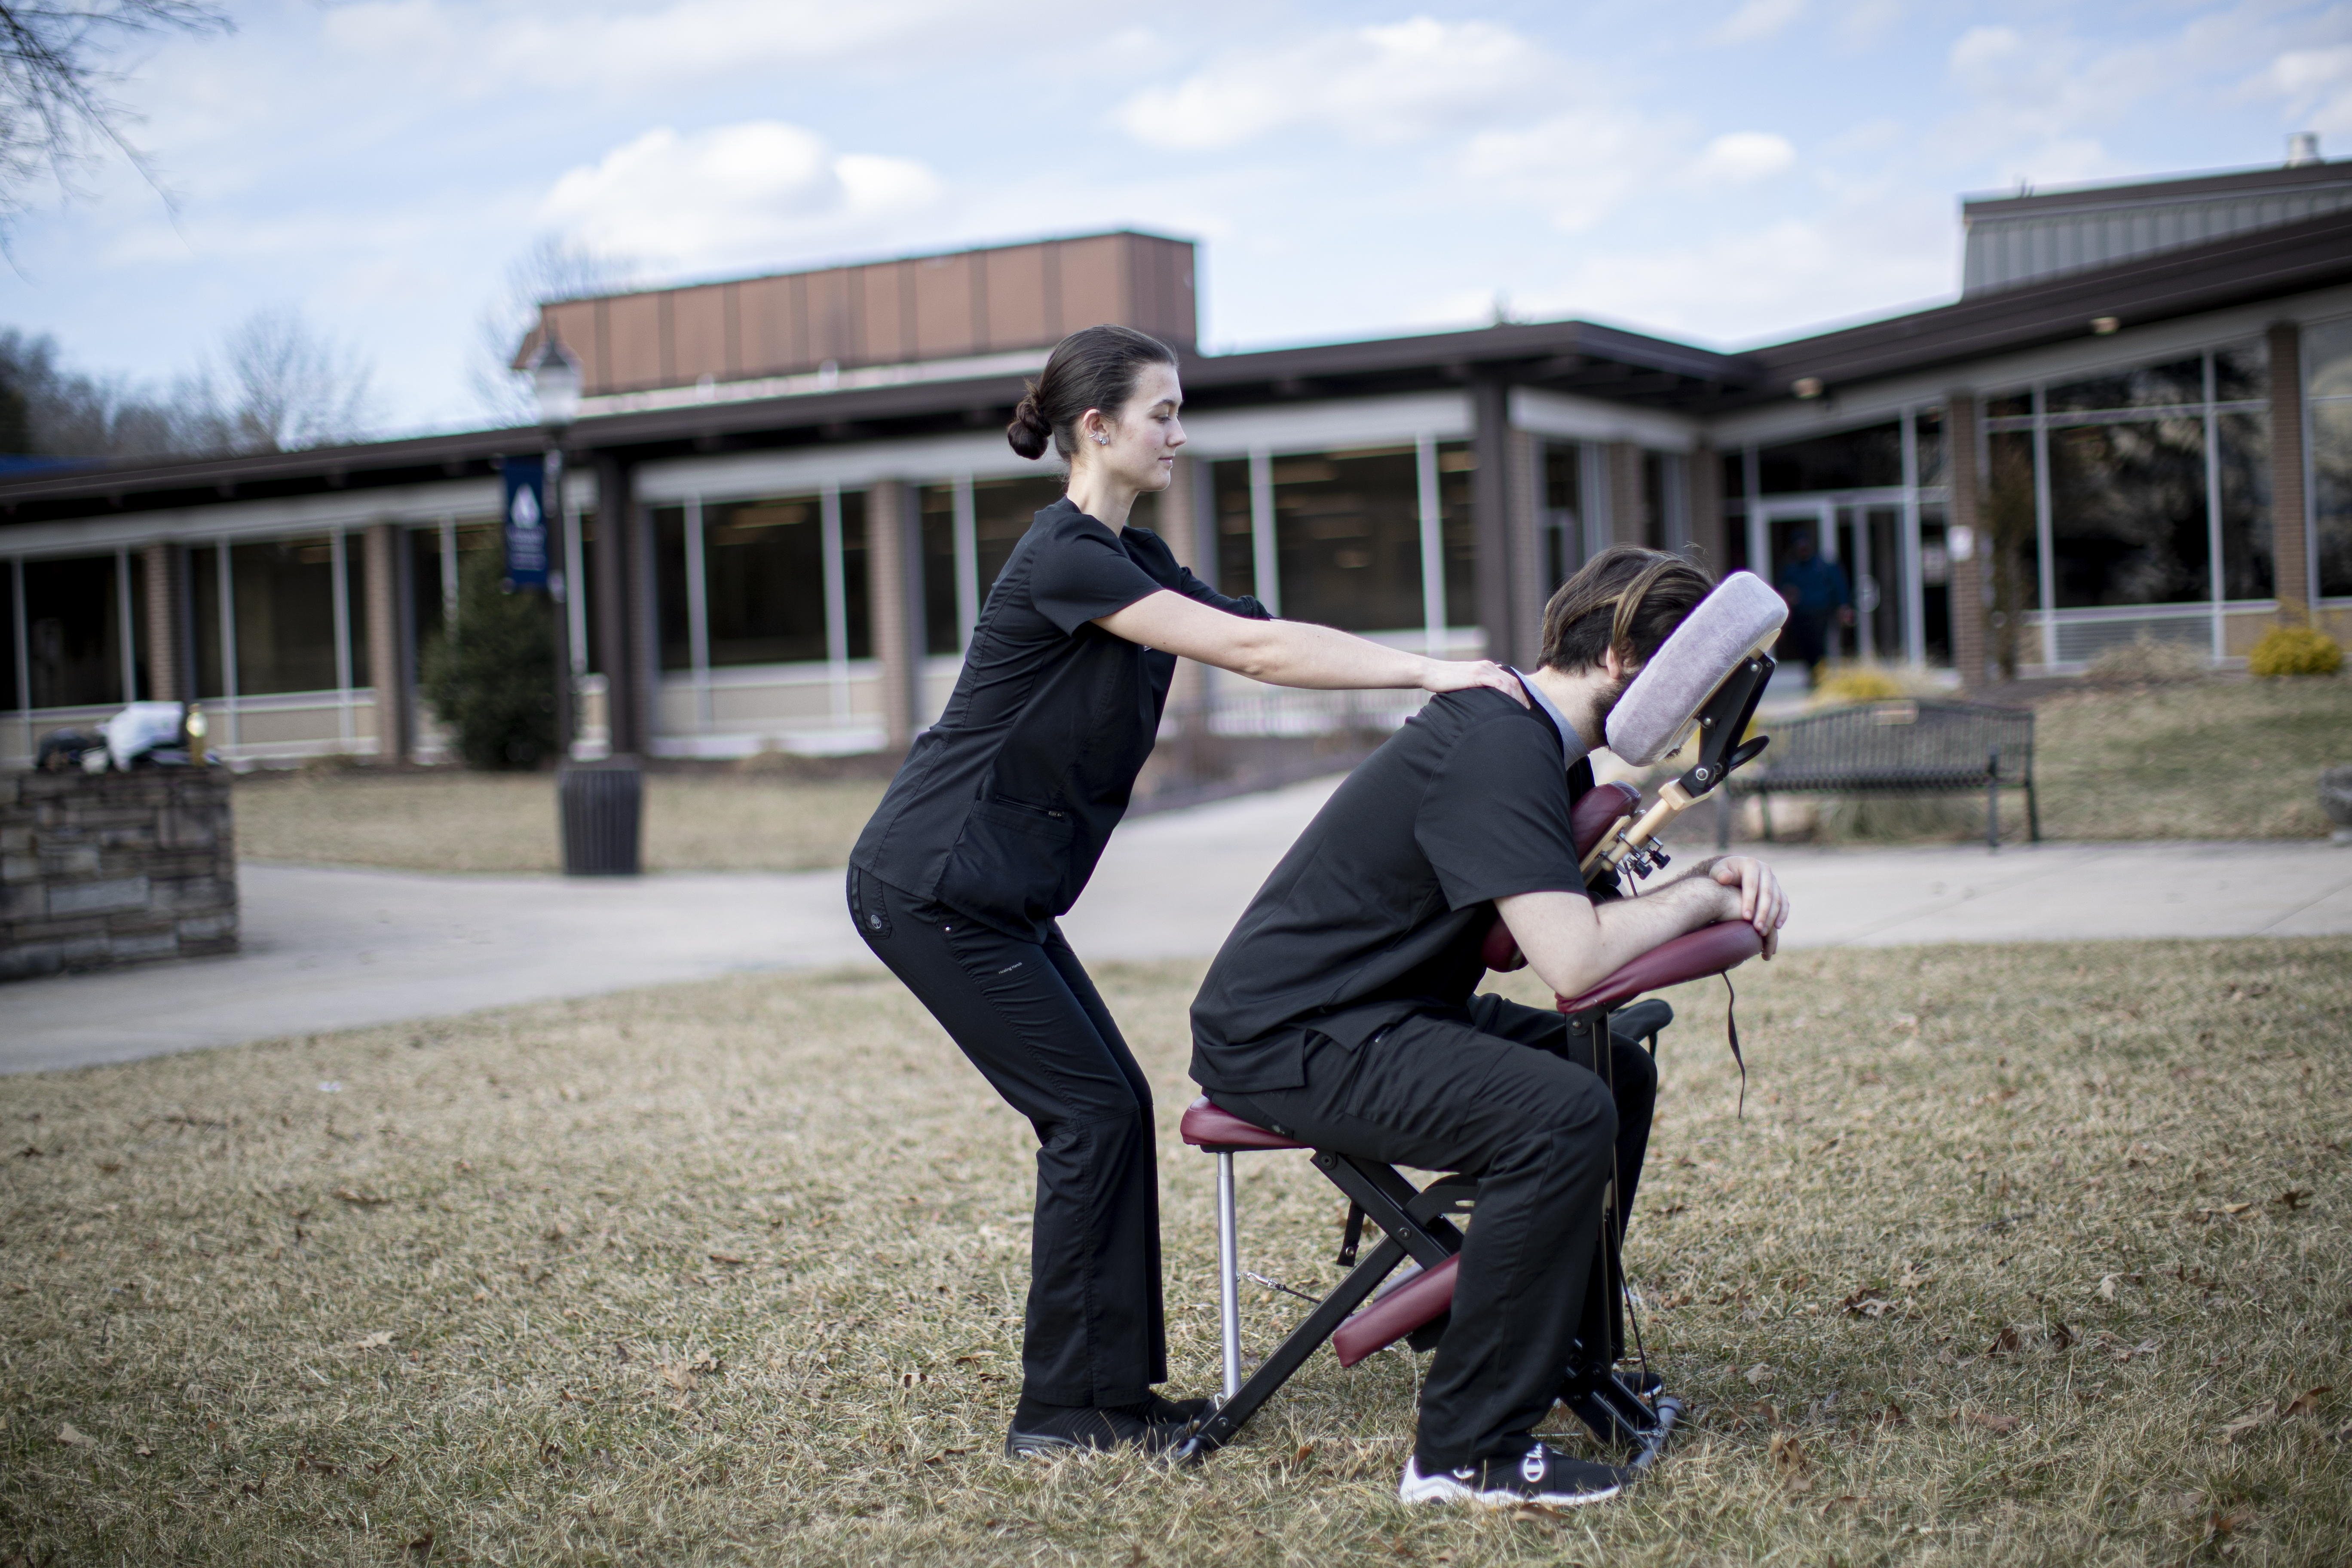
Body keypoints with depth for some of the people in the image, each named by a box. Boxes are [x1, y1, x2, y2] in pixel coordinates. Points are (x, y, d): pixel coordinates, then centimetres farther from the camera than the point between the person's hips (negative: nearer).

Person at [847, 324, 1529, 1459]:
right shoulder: (1065, 557, -18)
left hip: (993, 891, 10)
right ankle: (1060, 1408, 1)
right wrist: (1427, 672, -25)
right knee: (1092, 1114, -8)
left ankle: (1116, 1385, 15)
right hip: (929, 886, -10)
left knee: (1112, 1108, 7)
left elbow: (1263, 634, 9)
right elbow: (1249, 652, -25)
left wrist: (1437, 671, 0)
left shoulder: (1130, 558, 13)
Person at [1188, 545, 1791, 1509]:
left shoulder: (1532, 739, 10)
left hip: (1380, 1012, 11)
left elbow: (1579, 902, 13)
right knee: (1564, 1117, -27)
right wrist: (1701, 899, -14)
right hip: (1280, 1041, -11)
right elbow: (1573, 960, -32)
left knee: (1620, 1075, 14)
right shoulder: (1497, 752, -22)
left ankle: (1564, 1350, 25)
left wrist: (1714, 882, -5)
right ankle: (1466, 1456, -20)